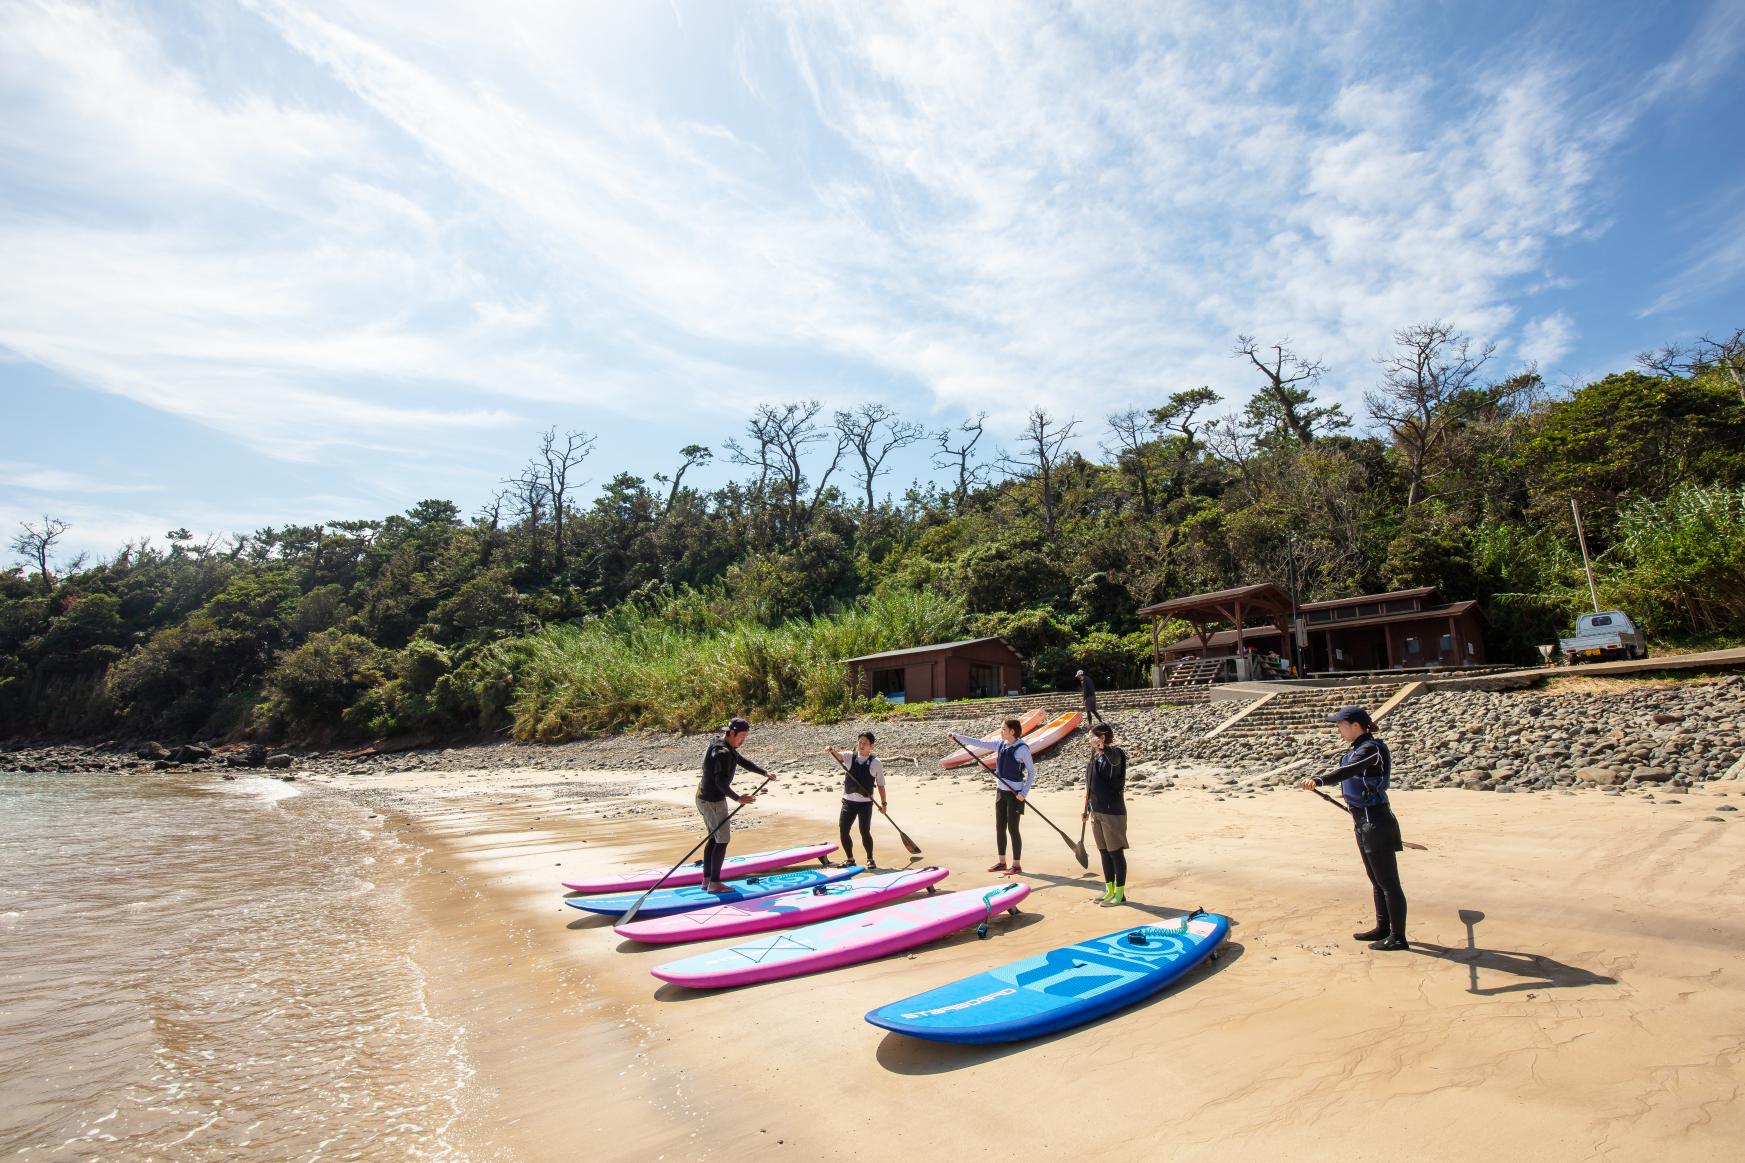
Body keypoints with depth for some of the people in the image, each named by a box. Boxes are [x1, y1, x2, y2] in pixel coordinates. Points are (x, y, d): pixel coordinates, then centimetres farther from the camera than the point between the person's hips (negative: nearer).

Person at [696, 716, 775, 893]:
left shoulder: (728, 749, 11)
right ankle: (714, 883, 4)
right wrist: (738, 799, -35)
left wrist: (764, 773, 29)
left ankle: (706, 880, 24)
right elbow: (721, 782, -30)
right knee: (722, 840, -2)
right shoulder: (722, 752, -22)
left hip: (704, 798, 10)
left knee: (714, 838, 17)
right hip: (713, 801, -10)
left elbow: (743, 761, 24)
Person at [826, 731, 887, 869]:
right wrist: (832, 750, -38)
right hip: (848, 801, 3)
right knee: (842, 831, 2)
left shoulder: (876, 763, -1)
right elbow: (838, 755, -16)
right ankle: (850, 859, 21)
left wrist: (883, 803, 1)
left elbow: (881, 785, 4)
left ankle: (870, 859, 16)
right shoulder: (850, 757, 3)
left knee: (865, 832, -7)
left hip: (865, 802, -3)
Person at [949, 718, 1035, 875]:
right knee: (999, 827, 11)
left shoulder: (1022, 749, -15)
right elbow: (979, 743, 8)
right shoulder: (1001, 745, 4)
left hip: (1015, 794, -7)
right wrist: (959, 737, 4)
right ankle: (1002, 862, 22)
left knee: (1012, 828, -3)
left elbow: (1032, 771, -10)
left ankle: (1017, 865, 6)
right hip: (1001, 791, 7)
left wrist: (1024, 793, -16)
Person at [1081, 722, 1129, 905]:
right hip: (1096, 811, 8)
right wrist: (1086, 808, 20)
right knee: (1104, 852, 15)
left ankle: (1120, 893, 12)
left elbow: (1114, 758, -42)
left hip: (1112, 811, -8)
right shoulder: (1094, 757, 10)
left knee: (1115, 852, 2)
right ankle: (1109, 890, 25)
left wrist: (1103, 746, -61)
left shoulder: (1114, 754, -14)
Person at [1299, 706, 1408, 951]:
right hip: (1364, 822, 10)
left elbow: (1347, 770, -38)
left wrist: (1319, 780, -52)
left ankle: (1398, 937, 8)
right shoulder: (1359, 748, 11)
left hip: (1375, 822, -10)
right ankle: (1383, 928, 29)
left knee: (1388, 882, 0)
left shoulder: (1370, 749, -19)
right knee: (1377, 881, 18)